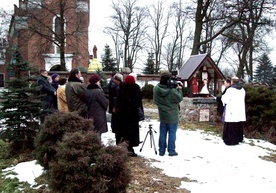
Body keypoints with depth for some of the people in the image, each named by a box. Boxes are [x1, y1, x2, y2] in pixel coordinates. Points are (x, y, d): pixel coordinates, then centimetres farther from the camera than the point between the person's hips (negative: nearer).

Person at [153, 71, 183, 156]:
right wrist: (179, 89, 3)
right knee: (172, 133, 7)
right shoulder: (172, 91, -23)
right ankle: (171, 151, 12)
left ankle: (161, 151, 20)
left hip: (162, 116, 5)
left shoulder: (156, 89, -8)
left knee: (162, 133, 13)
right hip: (172, 116, -5)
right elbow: (179, 99, -10)